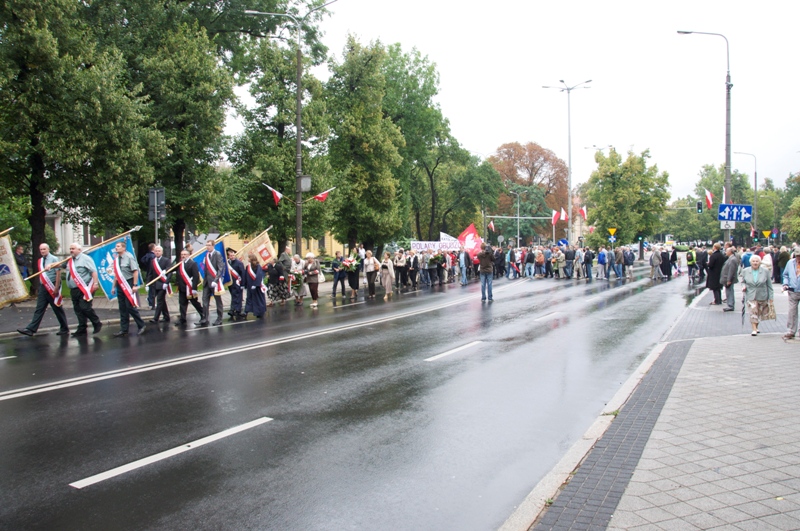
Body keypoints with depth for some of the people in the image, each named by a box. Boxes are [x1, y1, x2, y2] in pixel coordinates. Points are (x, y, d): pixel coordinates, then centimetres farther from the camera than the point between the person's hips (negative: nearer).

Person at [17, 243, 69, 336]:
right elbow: (41, 274, 16)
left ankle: (64, 329, 14)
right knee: (39, 309, 3)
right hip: (44, 287, 6)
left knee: (58, 309, 3)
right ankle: (31, 329, 0)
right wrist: (42, 286, 11)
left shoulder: (54, 259, -8)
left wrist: (56, 288, -18)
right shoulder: (40, 261, 11)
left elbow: (58, 273, -13)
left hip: (52, 287, -6)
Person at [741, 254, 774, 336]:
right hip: (751, 296, -1)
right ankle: (754, 329, -10)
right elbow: (742, 280, 13)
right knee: (753, 312, -11)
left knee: (760, 313, 11)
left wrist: (771, 297, 0)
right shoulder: (745, 271, -1)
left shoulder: (765, 271, -2)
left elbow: (769, 285, 2)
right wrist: (743, 286, -9)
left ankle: (756, 327, 29)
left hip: (762, 296, 1)